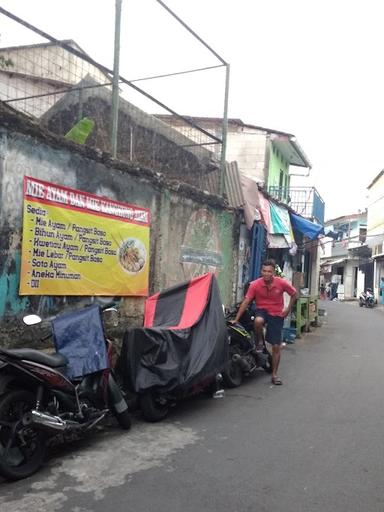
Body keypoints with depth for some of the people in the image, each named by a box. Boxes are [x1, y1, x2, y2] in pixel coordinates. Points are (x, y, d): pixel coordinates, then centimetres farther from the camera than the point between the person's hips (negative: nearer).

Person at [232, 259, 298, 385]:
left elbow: (294, 294, 2)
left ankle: (274, 374, 18)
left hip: (277, 314, 1)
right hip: (262, 310, 0)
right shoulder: (255, 284, -16)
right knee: (258, 321, -39)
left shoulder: (282, 283, -15)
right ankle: (259, 342, -7)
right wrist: (236, 319, -20)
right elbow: (246, 302, -16)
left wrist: (288, 309, -1)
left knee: (276, 346, 2)